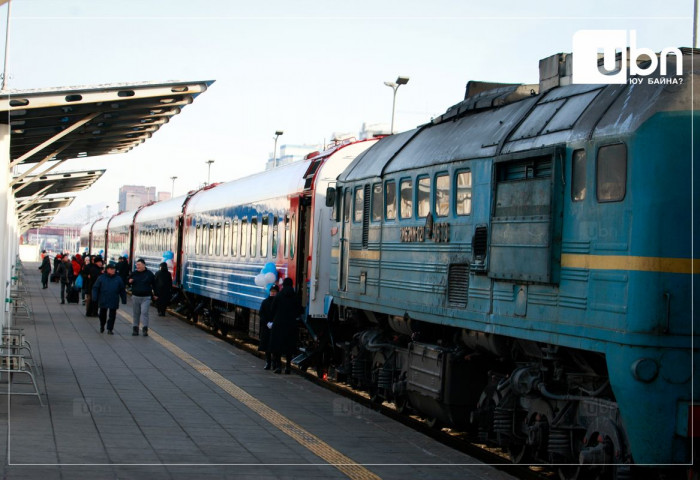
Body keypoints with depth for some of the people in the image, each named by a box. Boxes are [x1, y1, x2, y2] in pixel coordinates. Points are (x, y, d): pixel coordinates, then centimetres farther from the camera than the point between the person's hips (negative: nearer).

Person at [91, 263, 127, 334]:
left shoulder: (118, 279, 4)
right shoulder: (101, 278, -1)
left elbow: (122, 290, 9)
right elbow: (95, 288, 0)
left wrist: (124, 299, 7)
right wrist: (95, 298, -8)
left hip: (114, 302, 0)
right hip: (103, 301, 0)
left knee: (112, 315, -1)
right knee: (102, 315, 12)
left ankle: (110, 329, 5)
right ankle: (102, 327, 32)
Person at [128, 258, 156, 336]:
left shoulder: (149, 274, 0)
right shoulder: (134, 273, 5)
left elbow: (154, 285, 9)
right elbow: (128, 282, 15)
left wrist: (154, 294, 10)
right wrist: (129, 282, -9)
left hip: (146, 298, -3)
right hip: (135, 297, 3)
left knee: (144, 312, -13)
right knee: (136, 313, 9)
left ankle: (145, 329, -15)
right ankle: (135, 328, 16)